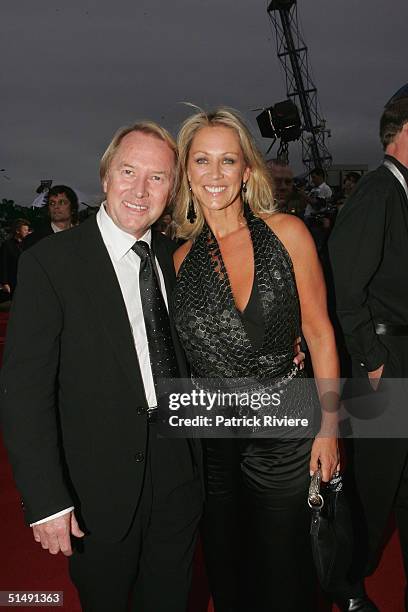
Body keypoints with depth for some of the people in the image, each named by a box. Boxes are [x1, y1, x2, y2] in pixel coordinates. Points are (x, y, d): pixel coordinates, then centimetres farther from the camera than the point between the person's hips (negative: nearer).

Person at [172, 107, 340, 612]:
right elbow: (178, 356, 8)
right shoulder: (181, 259, -1)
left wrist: (330, 427, -4)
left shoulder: (286, 233, -8)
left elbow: (319, 333, -4)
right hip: (209, 438, 2)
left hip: (283, 433, -2)